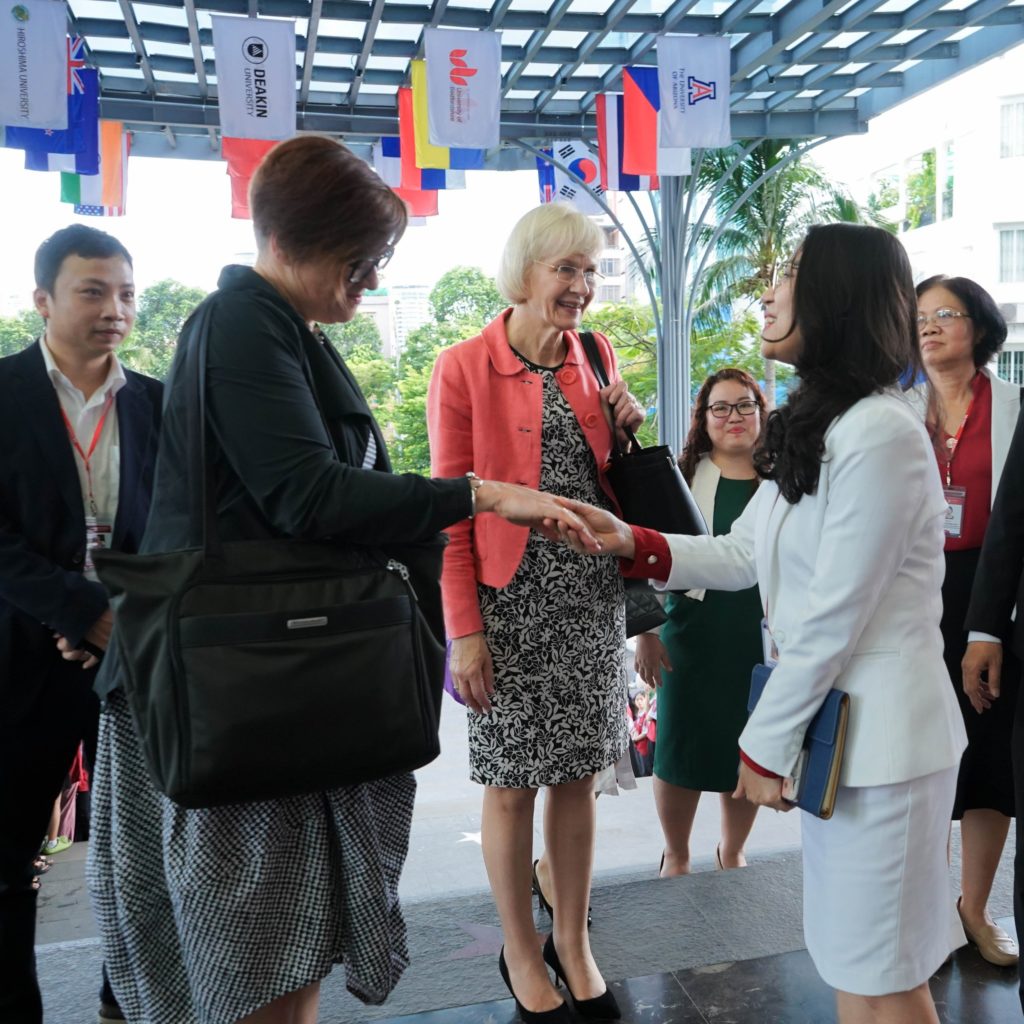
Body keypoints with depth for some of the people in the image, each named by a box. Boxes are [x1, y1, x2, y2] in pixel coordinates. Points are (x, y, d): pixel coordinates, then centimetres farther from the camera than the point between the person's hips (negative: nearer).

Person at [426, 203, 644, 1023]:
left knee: (579, 773, 12)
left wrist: (625, 430, -4)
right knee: (512, 783, 7)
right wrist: (463, 630, -11)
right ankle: (520, 951, 29)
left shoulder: (597, 357, 8)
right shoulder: (464, 368, -7)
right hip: (510, 599, -4)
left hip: (593, 595, 4)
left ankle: (572, 940, 32)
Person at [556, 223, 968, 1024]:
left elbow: (834, 615, -20)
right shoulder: (813, 429, 12)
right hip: (832, 719, 9)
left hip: (880, 734, -9)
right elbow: (742, 556, 11)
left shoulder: (879, 433, -20)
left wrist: (765, 743, -12)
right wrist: (631, 544, -1)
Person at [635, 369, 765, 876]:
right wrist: (646, 631, -6)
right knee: (681, 746, 5)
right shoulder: (681, 477, 1)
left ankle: (732, 853, 36)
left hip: (760, 639, 2)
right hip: (692, 637, -1)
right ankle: (676, 857, 29)